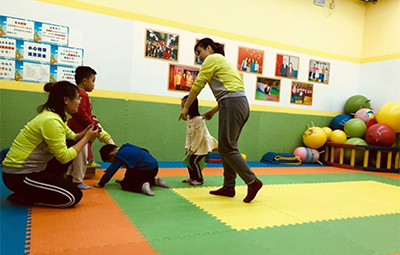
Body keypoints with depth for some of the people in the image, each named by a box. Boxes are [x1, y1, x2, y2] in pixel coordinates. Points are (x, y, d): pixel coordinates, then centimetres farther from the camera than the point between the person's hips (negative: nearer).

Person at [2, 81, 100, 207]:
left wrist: (85, 133, -9)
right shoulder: (50, 121, -23)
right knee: (74, 197, -12)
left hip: (32, 168, 10)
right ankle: (23, 197, 0)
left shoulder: (56, 116, 6)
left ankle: (47, 185, 9)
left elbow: (72, 138, 10)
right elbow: (64, 157, -22)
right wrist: (87, 138, -14)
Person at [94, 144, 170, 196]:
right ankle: (155, 181, 16)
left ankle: (142, 186, -22)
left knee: (124, 184, -1)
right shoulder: (126, 147, 18)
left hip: (146, 170, -9)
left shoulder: (120, 156, -7)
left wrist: (101, 184, 7)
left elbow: (111, 171, -5)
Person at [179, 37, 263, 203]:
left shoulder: (212, 59, 2)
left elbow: (198, 85, -1)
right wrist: (213, 111, 25)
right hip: (242, 104, 10)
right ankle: (229, 187, 16)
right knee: (228, 147, 11)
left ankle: (252, 181, -5)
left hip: (232, 105, -10)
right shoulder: (223, 61, 29)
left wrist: (186, 107, 7)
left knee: (226, 148, -7)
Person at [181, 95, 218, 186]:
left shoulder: (198, 119, -25)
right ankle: (192, 177, 27)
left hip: (203, 144, -9)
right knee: (188, 159, 11)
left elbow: (199, 136, -25)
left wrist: (193, 149, -19)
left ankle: (199, 180, 5)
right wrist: (187, 147, -3)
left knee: (193, 160, -12)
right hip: (195, 145, 9)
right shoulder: (189, 120, 4)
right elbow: (188, 135, 6)